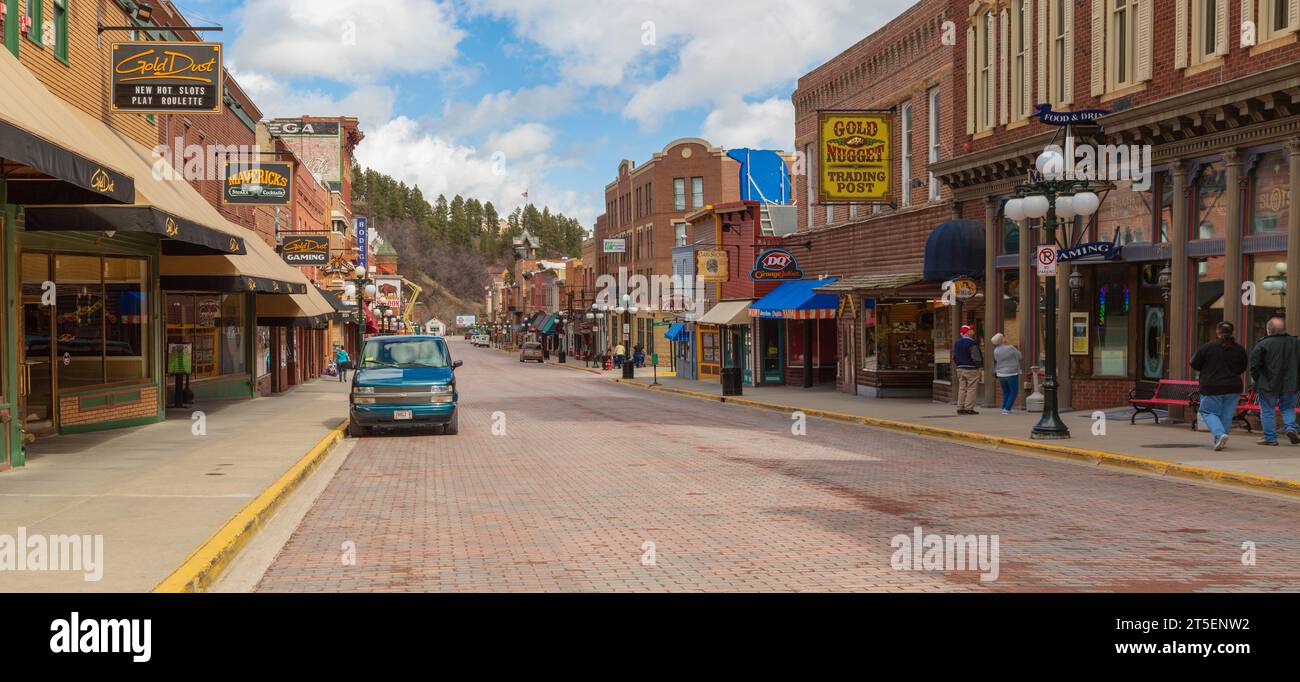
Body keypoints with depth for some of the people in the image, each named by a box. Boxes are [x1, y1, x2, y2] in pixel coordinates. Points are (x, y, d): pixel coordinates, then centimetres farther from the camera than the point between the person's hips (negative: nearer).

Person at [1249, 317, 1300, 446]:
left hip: (1268, 384, -3)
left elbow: (1254, 364, -9)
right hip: (1289, 384, 3)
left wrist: (1255, 378, 6)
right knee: (1288, 408, 19)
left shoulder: (1263, 344, -11)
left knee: (1267, 411, 5)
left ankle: (1270, 438, 5)